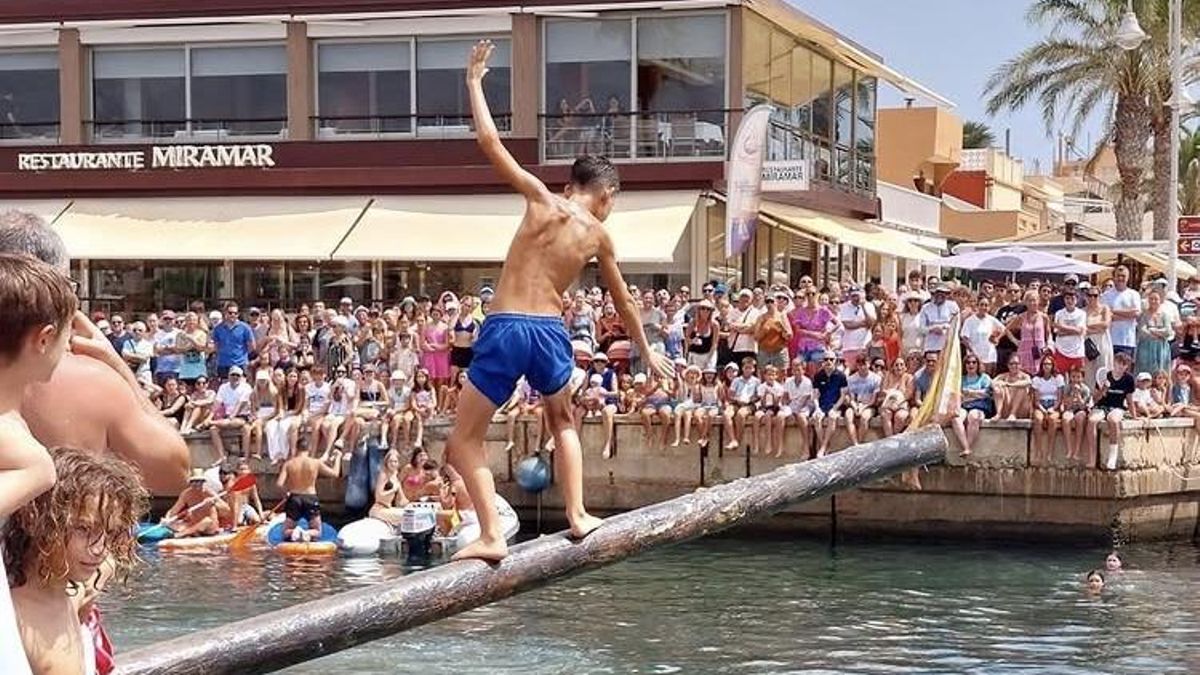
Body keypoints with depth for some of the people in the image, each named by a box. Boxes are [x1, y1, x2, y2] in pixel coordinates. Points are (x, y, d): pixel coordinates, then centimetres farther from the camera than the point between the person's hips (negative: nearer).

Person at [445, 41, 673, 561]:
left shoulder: (543, 201, -1)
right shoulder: (599, 236, 9)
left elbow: (491, 143, -3)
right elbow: (623, 302, 21)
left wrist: (474, 82, 7)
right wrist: (646, 352, 36)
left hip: (504, 328, -3)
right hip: (551, 332, 3)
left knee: (465, 440, 3)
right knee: (562, 422, 32)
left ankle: (491, 535, -9)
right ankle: (577, 515, 28)